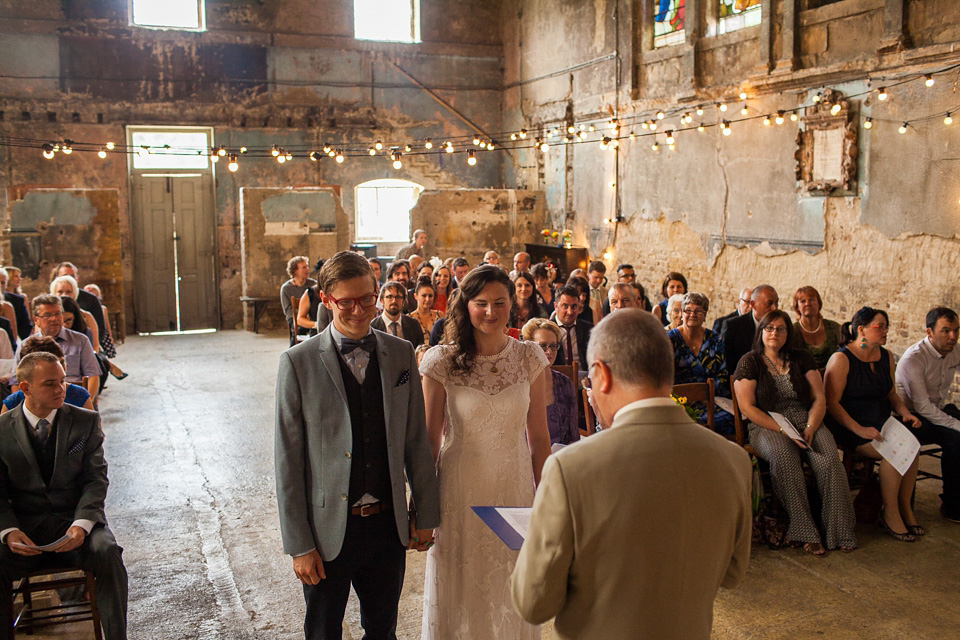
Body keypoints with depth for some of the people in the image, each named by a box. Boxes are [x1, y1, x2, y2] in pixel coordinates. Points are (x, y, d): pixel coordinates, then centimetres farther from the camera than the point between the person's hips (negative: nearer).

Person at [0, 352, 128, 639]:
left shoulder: (86, 421, 3)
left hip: (76, 518, 0)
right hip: (25, 527, 1)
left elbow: (96, 479, -1)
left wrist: (82, 524, -18)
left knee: (107, 553, -30)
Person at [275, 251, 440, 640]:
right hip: (327, 530, -2)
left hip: (389, 524, 3)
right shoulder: (298, 363, -9)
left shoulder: (400, 354, 1)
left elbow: (416, 440, 6)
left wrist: (425, 514, 6)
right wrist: (299, 544, -8)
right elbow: (288, 459, -8)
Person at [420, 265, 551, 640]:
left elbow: (539, 438, 3)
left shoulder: (530, 358, -3)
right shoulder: (442, 362, -9)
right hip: (461, 492, -2)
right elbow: (430, 441, -3)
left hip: (515, 490, 2)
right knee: (461, 597, 13)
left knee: (512, 599, 16)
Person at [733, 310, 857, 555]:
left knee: (829, 459, -27)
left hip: (806, 422, 3)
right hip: (767, 426, -3)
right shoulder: (750, 362, 4)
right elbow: (748, 407, -4)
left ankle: (839, 530, -16)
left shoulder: (802, 359, 14)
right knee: (784, 456, -36)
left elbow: (819, 398, 9)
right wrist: (782, 430, -14)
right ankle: (805, 533, -29)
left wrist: (810, 428, -10)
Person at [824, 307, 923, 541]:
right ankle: (889, 514, -12)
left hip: (881, 423, 7)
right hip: (848, 426, -7)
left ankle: (905, 508, -8)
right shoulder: (842, 359, -10)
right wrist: (859, 429, -23)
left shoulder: (886, 357, 13)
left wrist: (905, 413, 2)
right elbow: (831, 403, -14)